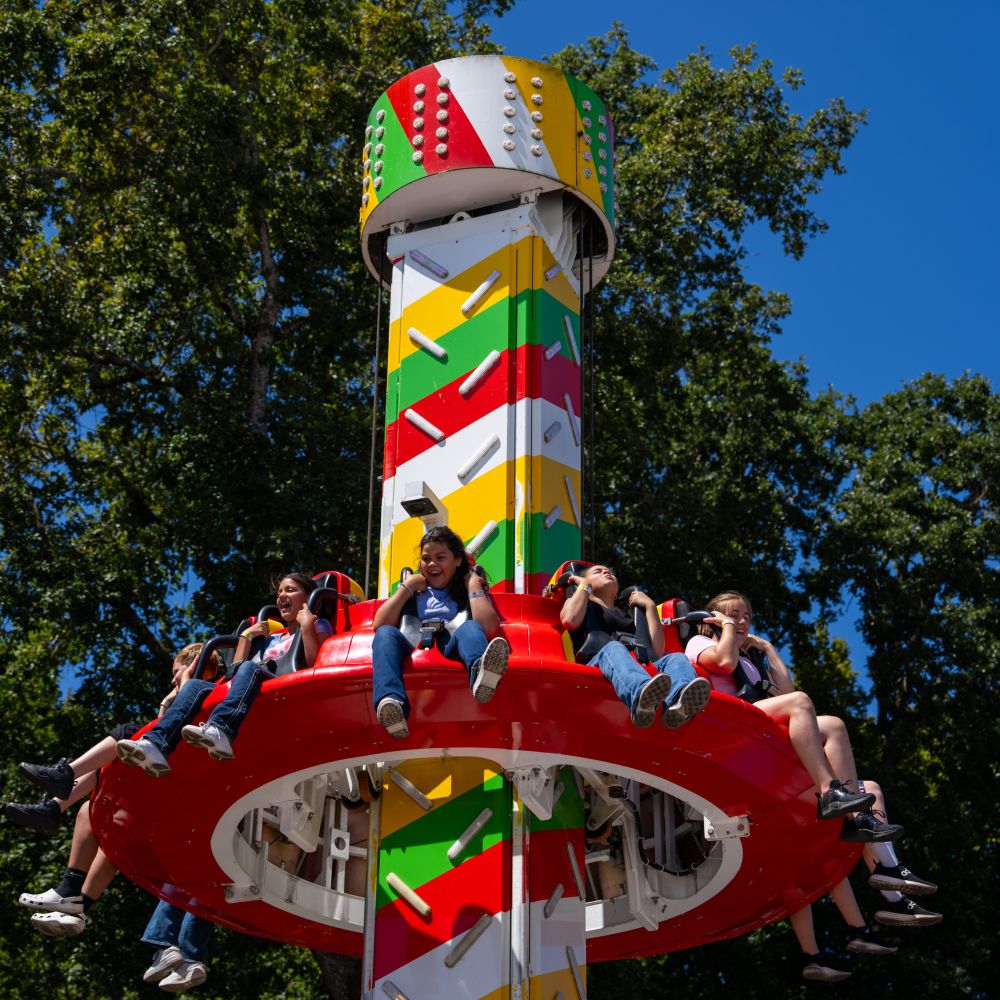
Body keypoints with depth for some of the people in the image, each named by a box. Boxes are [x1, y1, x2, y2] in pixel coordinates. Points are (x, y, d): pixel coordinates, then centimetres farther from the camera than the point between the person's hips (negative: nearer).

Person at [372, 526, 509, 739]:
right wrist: (407, 587, 14)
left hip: (453, 654, -2)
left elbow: (488, 627, 1)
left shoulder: (468, 589, 23)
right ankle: (391, 702, -57)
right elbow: (380, 626, 13)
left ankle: (482, 672, -70)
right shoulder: (414, 591, 30)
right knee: (386, 633, -27)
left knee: (470, 628, -30)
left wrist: (473, 585, 8)